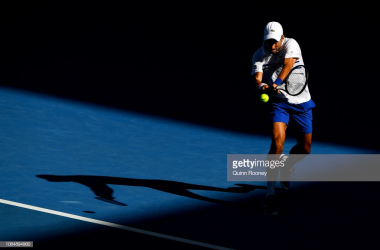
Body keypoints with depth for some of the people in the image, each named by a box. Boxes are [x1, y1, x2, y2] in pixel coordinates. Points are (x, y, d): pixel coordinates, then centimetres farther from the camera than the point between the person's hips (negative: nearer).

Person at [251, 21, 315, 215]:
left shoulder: (291, 44, -12)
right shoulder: (259, 55, -7)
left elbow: (288, 64, -30)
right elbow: (257, 76, -22)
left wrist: (277, 83, -47)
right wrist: (262, 86, -46)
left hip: (301, 102, 1)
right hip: (278, 102, -1)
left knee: (305, 149, 7)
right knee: (278, 140, -24)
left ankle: (287, 165, 45)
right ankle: (270, 195, -20)